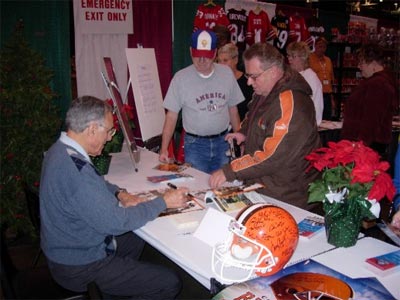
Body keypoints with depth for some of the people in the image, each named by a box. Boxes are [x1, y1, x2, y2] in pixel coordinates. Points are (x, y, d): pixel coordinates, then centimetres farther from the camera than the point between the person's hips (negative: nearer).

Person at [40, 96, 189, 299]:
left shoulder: (60, 150, -1)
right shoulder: (74, 168, -33)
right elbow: (116, 222, -28)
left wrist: (119, 194, -2)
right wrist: (164, 202, -16)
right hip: (79, 268, -10)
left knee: (138, 240, 28)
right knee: (170, 284, -9)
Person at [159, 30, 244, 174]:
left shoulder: (226, 73, 2)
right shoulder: (181, 78, -7)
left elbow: (233, 110, 9)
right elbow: (171, 116, -6)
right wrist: (164, 149, -14)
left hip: (222, 141, 3)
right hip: (195, 144, -2)